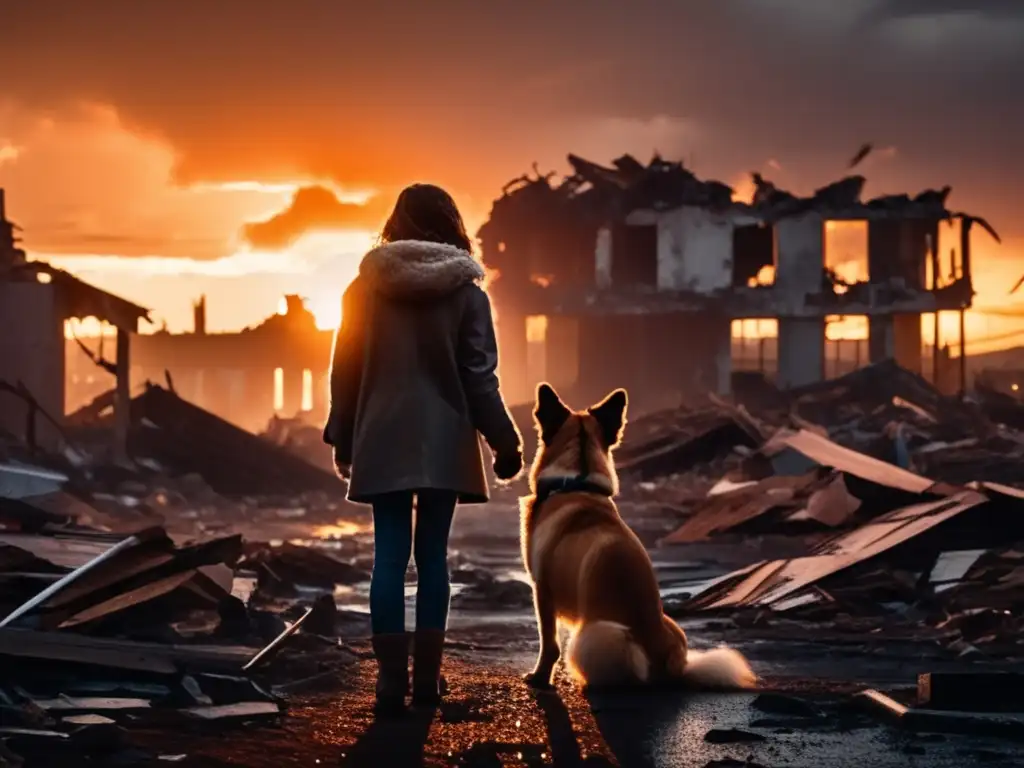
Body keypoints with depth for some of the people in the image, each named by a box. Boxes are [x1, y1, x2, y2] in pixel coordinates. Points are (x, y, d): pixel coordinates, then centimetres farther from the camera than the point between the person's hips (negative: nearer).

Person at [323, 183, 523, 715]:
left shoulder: (365, 289, 1)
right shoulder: (465, 293, -3)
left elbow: (345, 370, 6)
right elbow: (479, 377, -4)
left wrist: (343, 437, 16)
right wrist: (504, 441, 3)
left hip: (384, 441, 1)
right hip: (444, 442, 0)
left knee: (389, 556, 2)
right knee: (432, 554, 6)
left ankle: (391, 678, -2)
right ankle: (426, 677, 6)